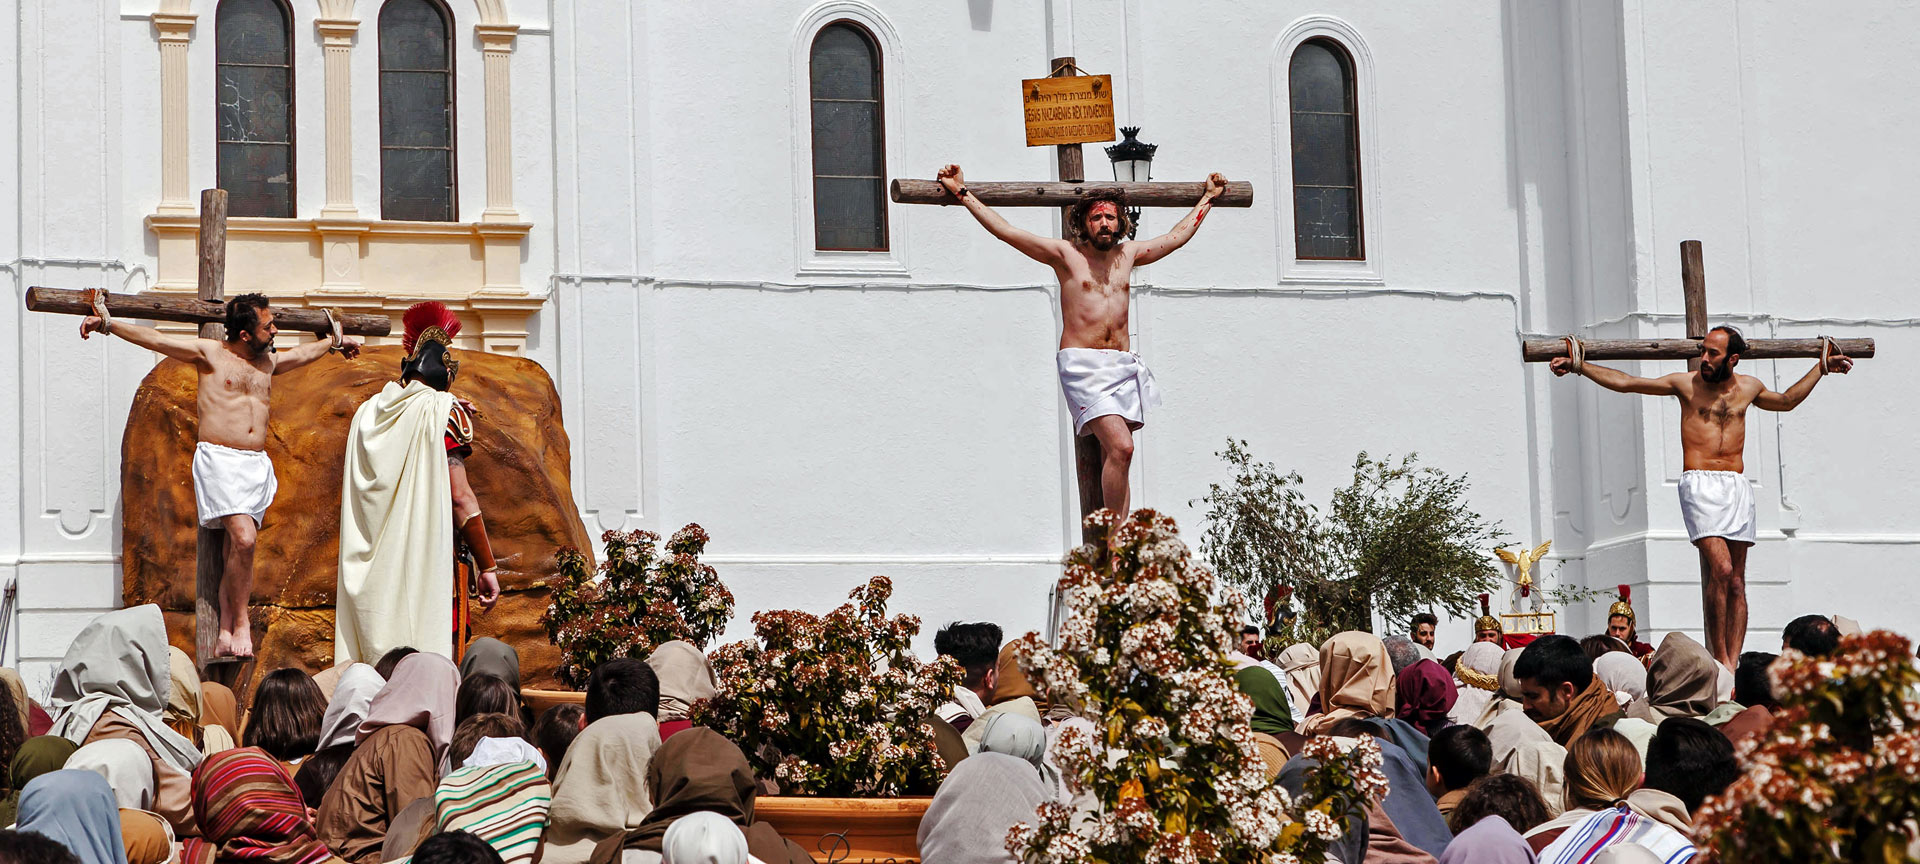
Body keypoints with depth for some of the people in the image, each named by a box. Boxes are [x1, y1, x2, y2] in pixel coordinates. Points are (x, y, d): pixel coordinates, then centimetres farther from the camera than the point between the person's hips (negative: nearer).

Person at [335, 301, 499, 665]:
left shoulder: (368, 412, 12)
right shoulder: (443, 412, -6)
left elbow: (347, 485, 20)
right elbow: (460, 497, -10)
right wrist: (487, 566, -8)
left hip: (371, 567, 6)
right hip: (429, 563, -6)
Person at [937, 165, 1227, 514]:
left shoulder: (1128, 254, 16)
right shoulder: (1065, 254, 2)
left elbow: (1177, 236, 32)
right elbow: (1007, 231, -1)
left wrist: (1207, 199, 40)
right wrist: (962, 194, -4)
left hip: (1122, 365, 5)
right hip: (1082, 364, -5)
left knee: (1113, 458, 0)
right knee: (1120, 447, -20)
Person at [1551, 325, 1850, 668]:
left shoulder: (1748, 387, 13)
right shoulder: (1686, 383, 4)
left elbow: (1788, 400, 36)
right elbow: (1624, 382, 3)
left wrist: (1821, 368, 37)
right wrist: (1579, 366, -3)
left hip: (1738, 486, 4)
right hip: (1700, 485, -4)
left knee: (1736, 581, 0)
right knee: (1720, 569, -20)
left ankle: (1733, 663, -2)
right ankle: (1720, 659, -15)